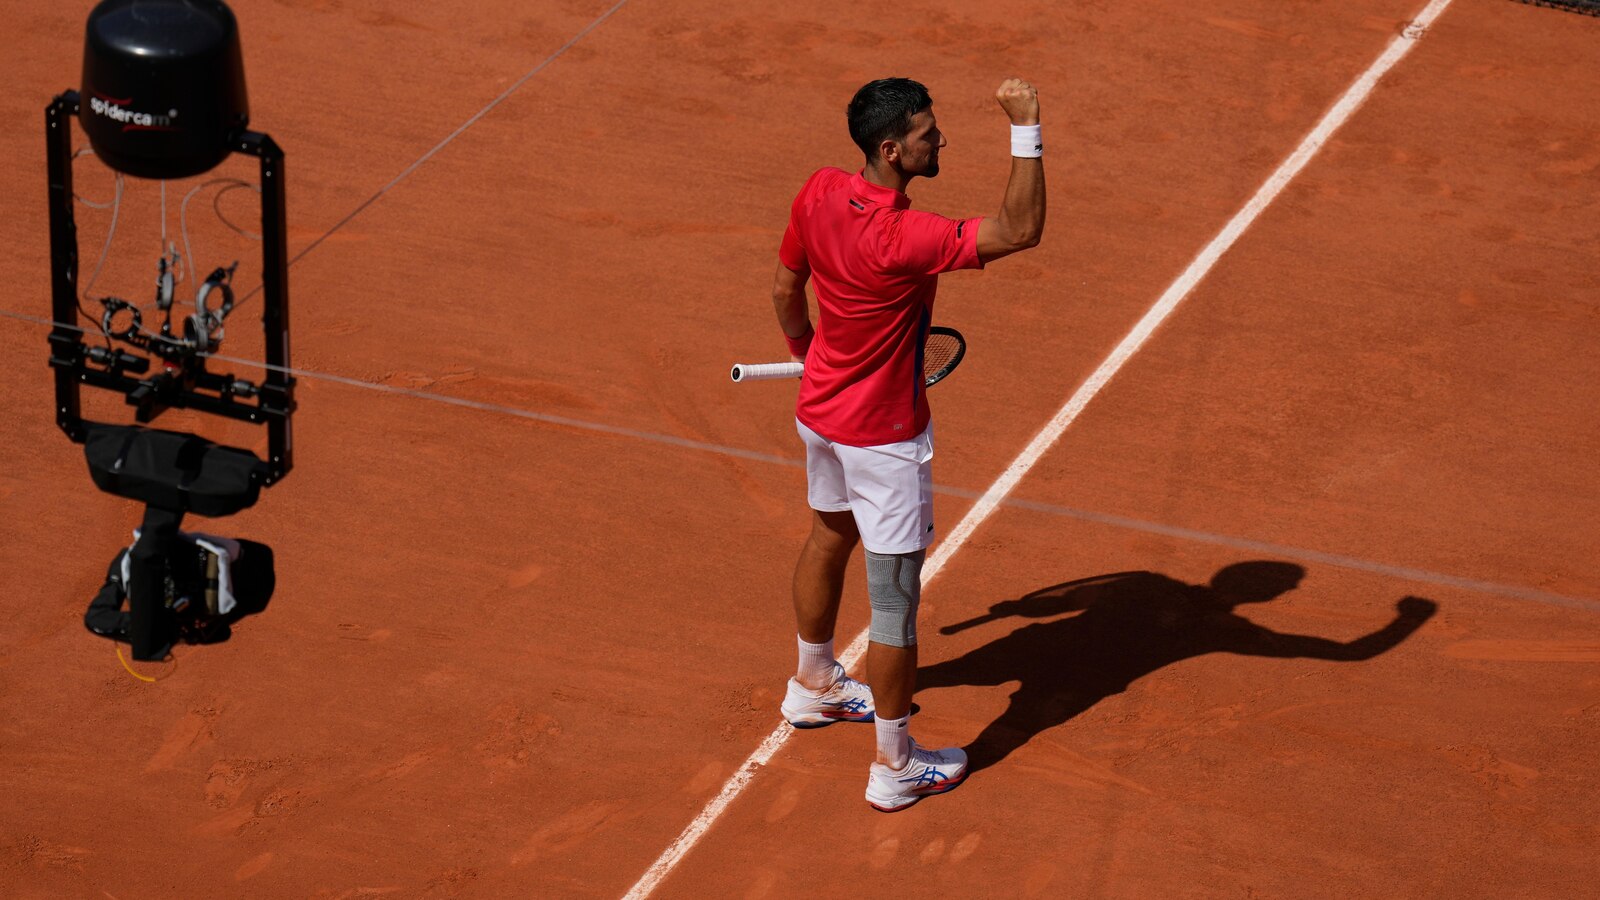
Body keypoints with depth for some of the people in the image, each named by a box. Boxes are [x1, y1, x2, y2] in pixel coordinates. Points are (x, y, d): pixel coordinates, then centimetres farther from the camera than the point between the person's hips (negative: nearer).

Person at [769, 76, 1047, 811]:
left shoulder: (819, 193, -11)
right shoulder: (904, 239, -35)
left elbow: (785, 290, 4)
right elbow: (1020, 231, -38)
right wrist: (1025, 129, -39)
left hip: (819, 411, 9)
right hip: (883, 436, -9)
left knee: (830, 535, 31)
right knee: (894, 602, 4)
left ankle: (813, 684, 53)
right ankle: (895, 766, 16)